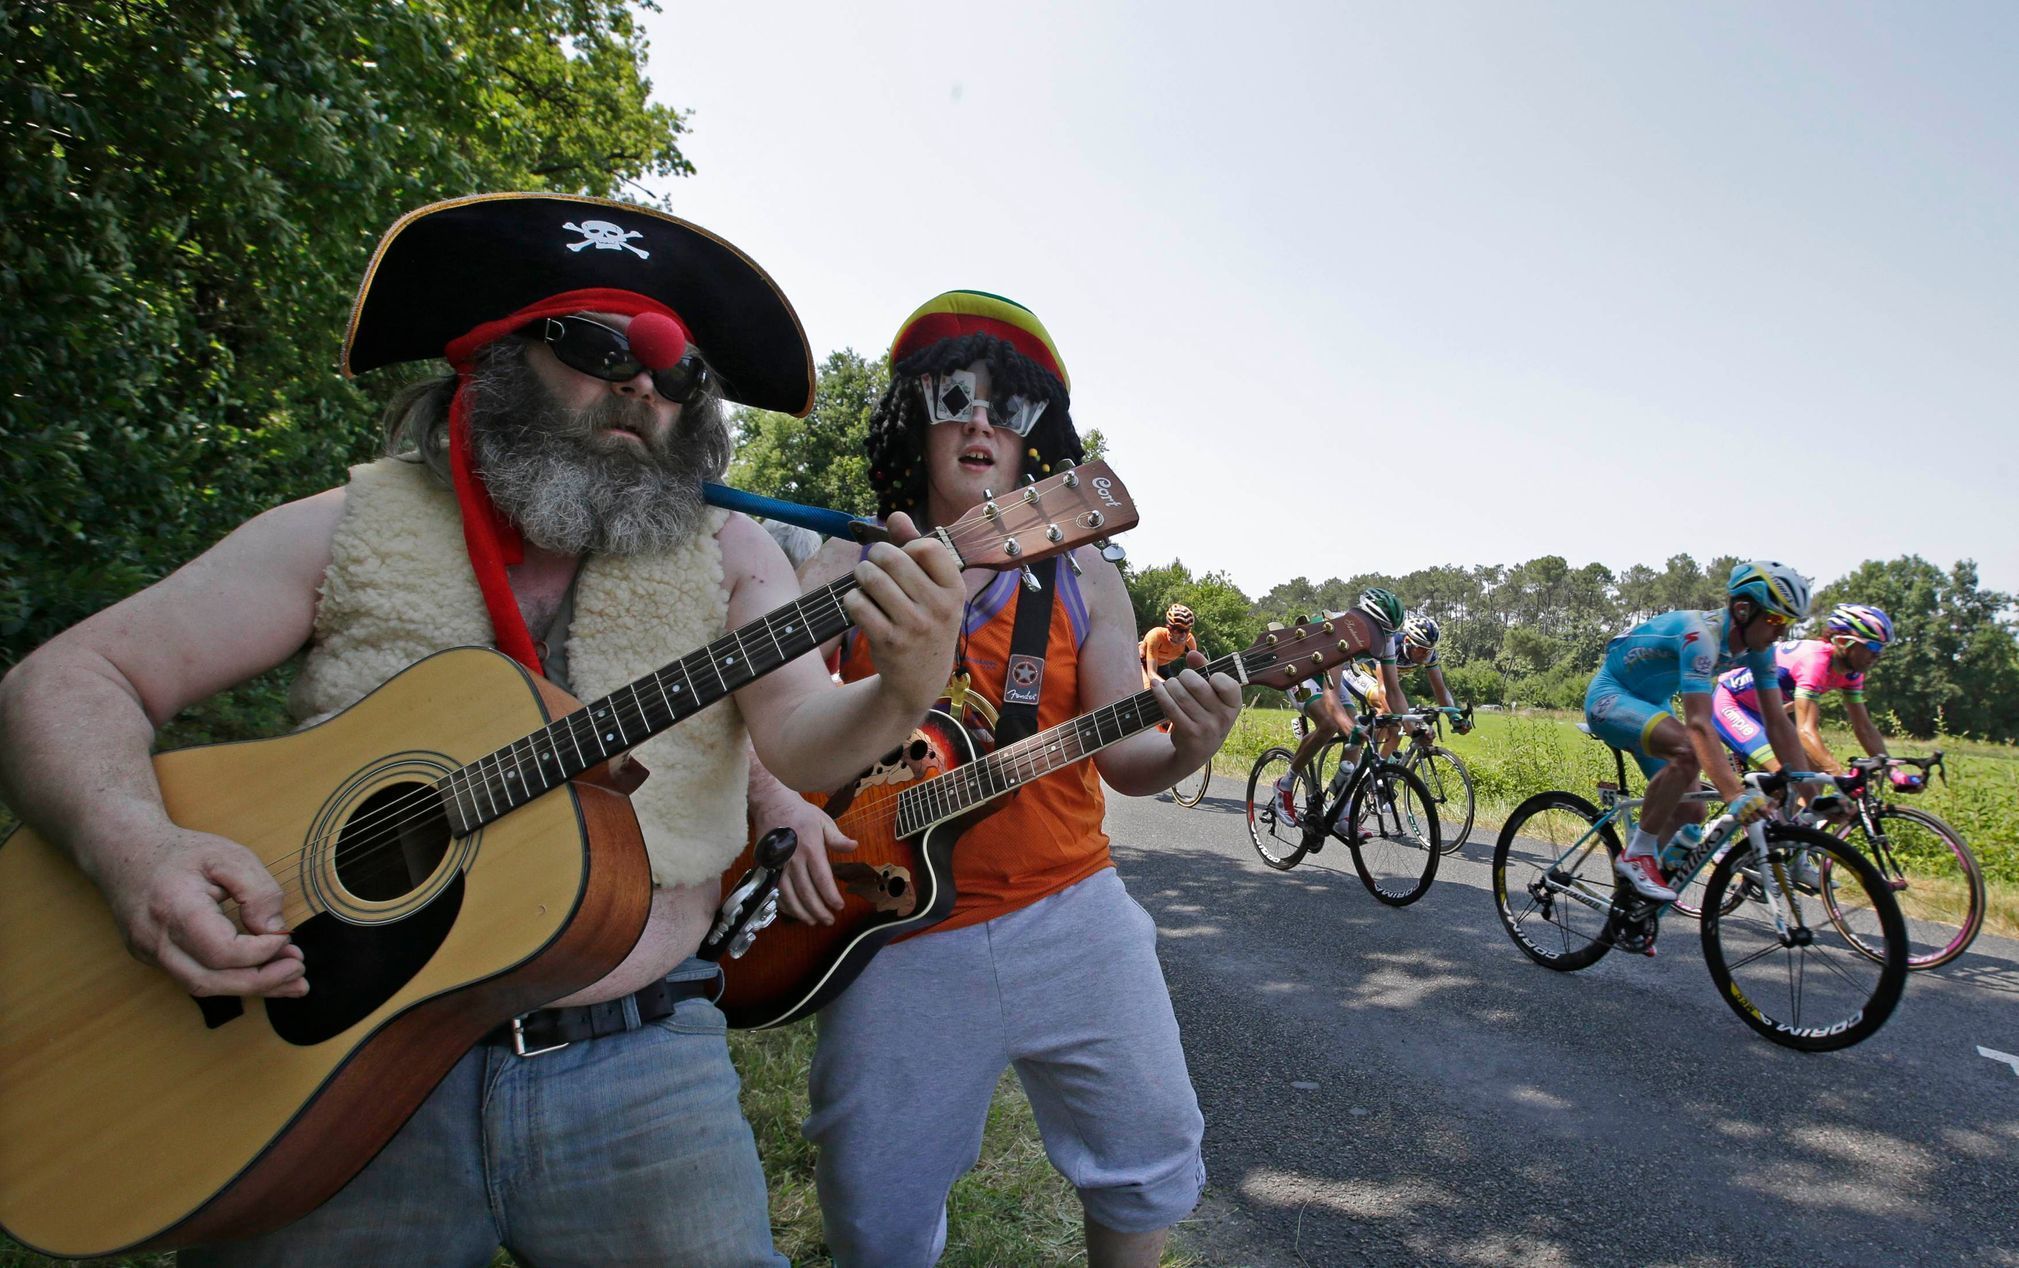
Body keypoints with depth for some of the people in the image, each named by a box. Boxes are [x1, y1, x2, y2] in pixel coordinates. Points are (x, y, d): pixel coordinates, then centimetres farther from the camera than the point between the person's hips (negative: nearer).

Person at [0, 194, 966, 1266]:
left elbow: (799, 738, -10)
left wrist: (900, 697, -33)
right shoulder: (352, 531, 1)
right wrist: (132, 843, -19)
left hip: (638, 1063, 1)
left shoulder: (725, 555, 2)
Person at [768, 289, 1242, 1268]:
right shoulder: (845, 568, 2)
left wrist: (1185, 748, -19)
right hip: (895, 933, -1)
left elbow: (1119, 757, 1)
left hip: (1070, 915, 2)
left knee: (1151, 1157, 10)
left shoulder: (1084, 580, 4)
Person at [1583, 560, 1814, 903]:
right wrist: (1734, 794, -49)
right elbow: (1699, 724, -41)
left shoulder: (1757, 647, -7)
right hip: (1609, 696, -9)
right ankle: (1638, 855, -21)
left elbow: (1778, 723, -6)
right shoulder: (1701, 634, -33)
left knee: (1690, 810, 2)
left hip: (1650, 705, 9)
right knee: (1688, 751, -34)